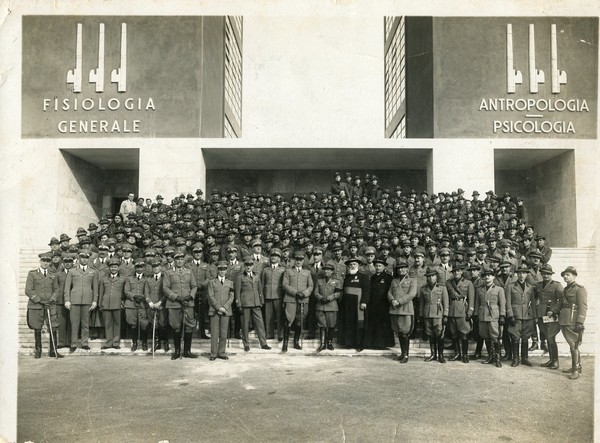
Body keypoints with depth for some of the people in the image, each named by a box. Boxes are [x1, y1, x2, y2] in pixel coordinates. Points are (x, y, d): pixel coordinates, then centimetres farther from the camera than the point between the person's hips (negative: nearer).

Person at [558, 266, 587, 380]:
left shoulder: (580, 289, -7)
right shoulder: (565, 290, 18)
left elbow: (583, 307, -13)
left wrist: (580, 323, -19)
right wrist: (559, 319, 18)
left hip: (573, 322, -8)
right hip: (565, 322, 8)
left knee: (574, 346, -8)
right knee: (572, 345, 14)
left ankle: (576, 370, -4)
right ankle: (576, 366, 23)